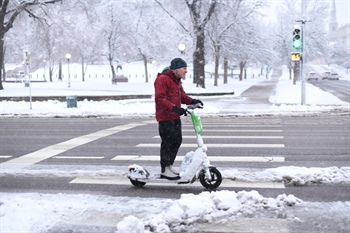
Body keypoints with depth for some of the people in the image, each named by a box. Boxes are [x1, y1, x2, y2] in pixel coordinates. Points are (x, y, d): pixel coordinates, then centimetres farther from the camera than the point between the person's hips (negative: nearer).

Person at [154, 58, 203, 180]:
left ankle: (169, 165, 27)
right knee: (167, 142, -4)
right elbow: (159, 99, -25)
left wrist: (192, 101, -1)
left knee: (177, 141, 14)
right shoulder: (162, 79, -17)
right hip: (165, 117, -10)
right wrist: (174, 108, -35)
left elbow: (182, 95, 19)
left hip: (175, 117, 10)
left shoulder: (177, 80, 16)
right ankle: (164, 170, 6)